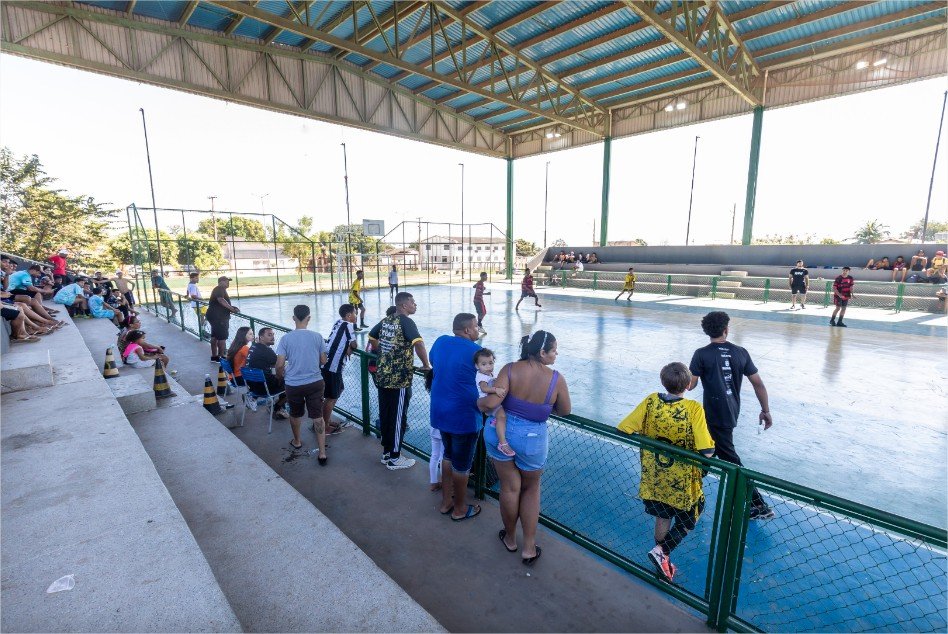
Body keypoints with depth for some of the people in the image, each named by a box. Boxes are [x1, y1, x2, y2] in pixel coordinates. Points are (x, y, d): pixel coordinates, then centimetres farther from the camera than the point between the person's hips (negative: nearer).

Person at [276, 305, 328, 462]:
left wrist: (281, 376, 11)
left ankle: (297, 441, 46)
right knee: (318, 417, 5)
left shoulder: (286, 338, -10)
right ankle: (322, 453, 3)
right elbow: (323, 361, -1)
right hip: (315, 383, 0)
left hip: (293, 384, 0)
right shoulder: (317, 336, -8)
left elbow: (280, 365, -11)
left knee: (295, 414, 24)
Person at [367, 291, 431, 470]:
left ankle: (386, 452, 30)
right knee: (398, 417, 4)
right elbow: (418, 344, -26)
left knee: (385, 415, 16)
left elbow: (372, 337, 24)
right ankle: (394, 458, 16)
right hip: (399, 379, -8)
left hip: (382, 376, 8)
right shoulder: (406, 321, -14)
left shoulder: (386, 321, 10)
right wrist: (426, 365, -14)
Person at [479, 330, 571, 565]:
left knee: (509, 487, 20)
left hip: (501, 432, 1)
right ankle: (529, 547, 30)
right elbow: (565, 411, 0)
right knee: (531, 489, 24)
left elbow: (490, 403, -23)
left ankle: (510, 538, 42)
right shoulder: (556, 379, -16)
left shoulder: (510, 369, -16)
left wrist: (479, 401, -1)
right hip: (533, 440, -1)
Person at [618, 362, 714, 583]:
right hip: (682, 482, -3)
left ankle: (664, 563, 36)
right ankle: (662, 551, 6)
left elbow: (624, 430, -13)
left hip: (654, 478, 3)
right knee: (688, 521, 21)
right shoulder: (694, 409, -21)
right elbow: (707, 451, -24)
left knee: (662, 519, 22)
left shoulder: (650, 401, -13)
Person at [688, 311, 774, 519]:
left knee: (731, 461, 2)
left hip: (715, 416, -6)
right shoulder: (740, 352, -1)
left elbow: (690, 385, -13)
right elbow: (758, 383, 2)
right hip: (731, 413, 6)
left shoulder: (702, 354, -14)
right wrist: (766, 411, 12)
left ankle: (759, 505, 6)